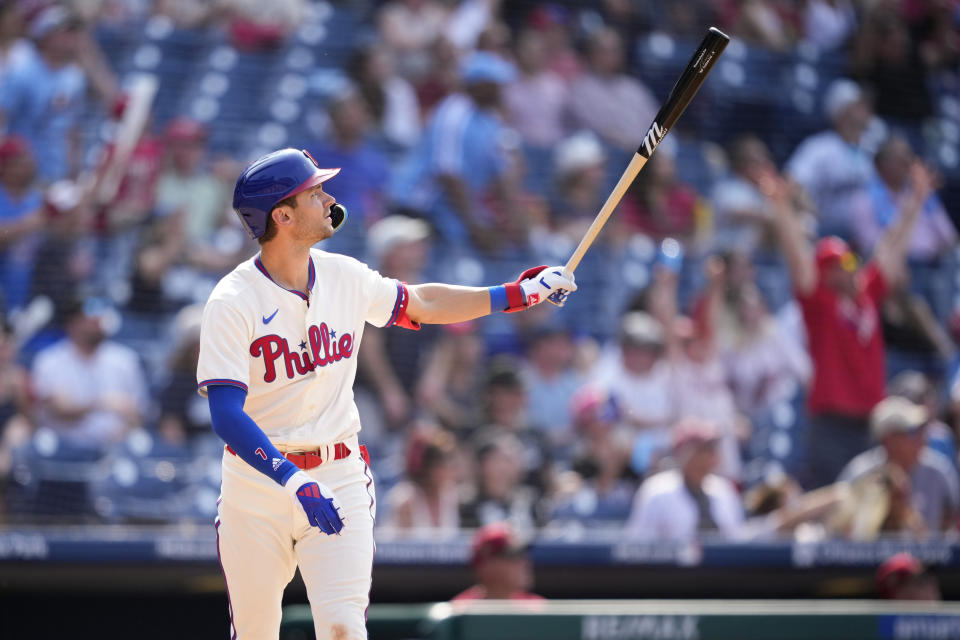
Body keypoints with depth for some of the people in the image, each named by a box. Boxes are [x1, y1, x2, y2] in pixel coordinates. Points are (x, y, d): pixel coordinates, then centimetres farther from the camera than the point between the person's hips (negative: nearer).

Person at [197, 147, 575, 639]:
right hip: (257, 480, -3)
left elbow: (421, 304, 20)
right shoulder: (232, 302, -16)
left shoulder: (345, 277, 2)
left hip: (338, 475, 3)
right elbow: (227, 417, -24)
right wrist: (295, 482, -36)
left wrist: (520, 292, 14)